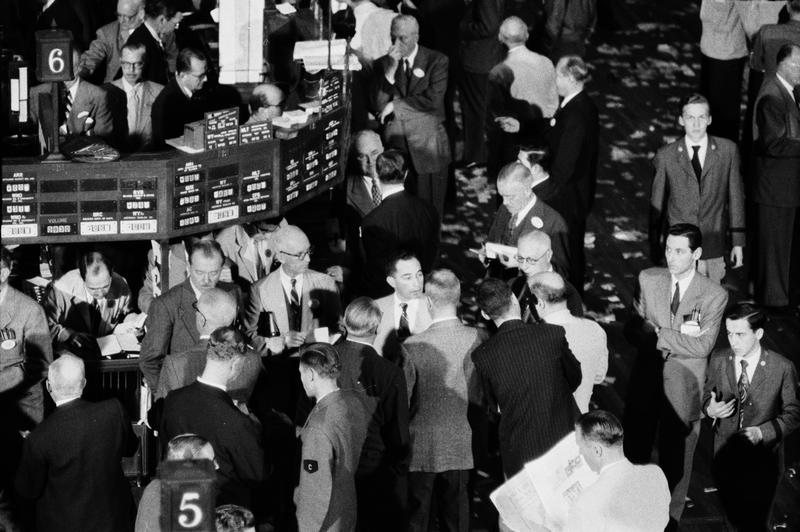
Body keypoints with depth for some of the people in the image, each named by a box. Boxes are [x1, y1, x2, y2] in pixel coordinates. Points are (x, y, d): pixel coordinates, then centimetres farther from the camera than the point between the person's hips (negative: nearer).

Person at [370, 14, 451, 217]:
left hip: (427, 146, -2)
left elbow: (433, 100, -11)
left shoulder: (436, 61, 0)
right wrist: (390, 70, -11)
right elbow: (377, 106, -2)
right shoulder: (382, 64, 8)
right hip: (394, 147, 2)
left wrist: (395, 105, -7)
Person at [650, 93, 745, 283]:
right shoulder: (666, 156, 0)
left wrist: (738, 243, 7)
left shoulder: (728, 150, 2)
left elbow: (736, 197, 6)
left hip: (714, 251, 1)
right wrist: (655, 246, 9)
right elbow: (656, 204, 7)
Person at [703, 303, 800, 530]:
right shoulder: (718, 360, -7)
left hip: (761, 462, -3)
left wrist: (762, 432, -24)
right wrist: (710, 408, -17)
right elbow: (707, 395, 7)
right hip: (725, 458, 3)